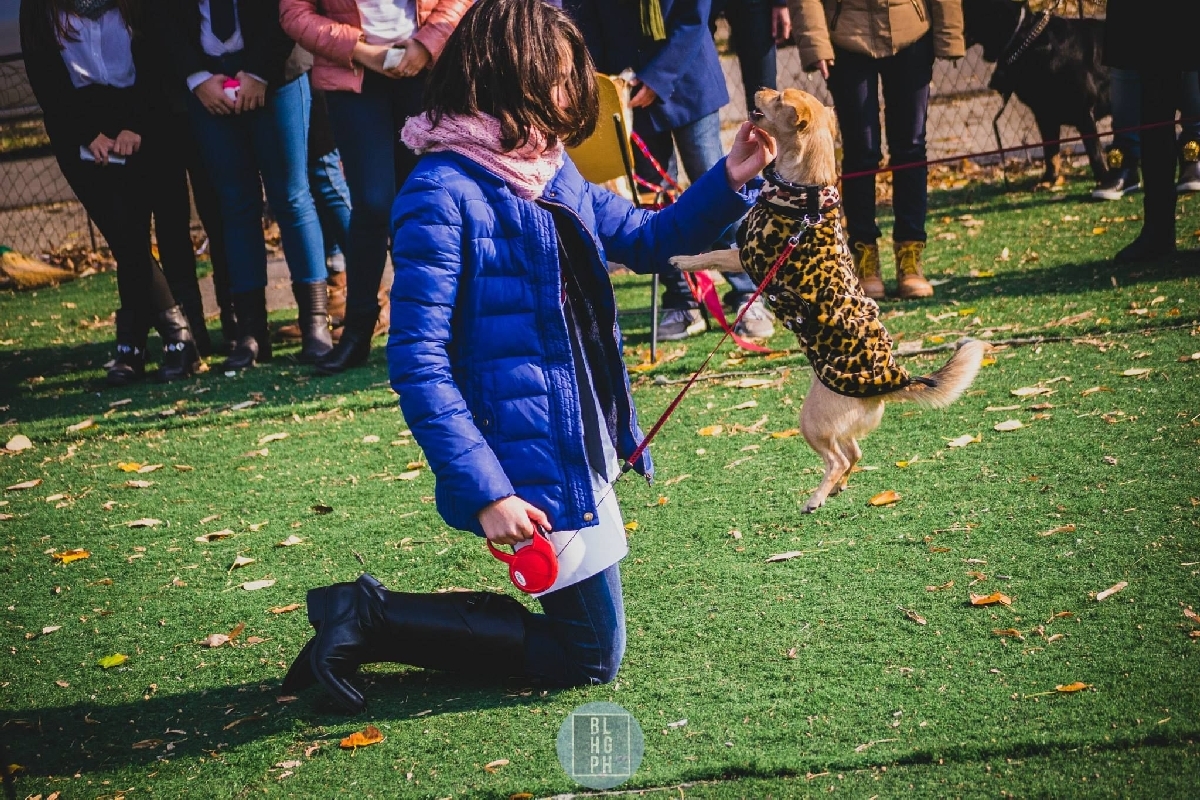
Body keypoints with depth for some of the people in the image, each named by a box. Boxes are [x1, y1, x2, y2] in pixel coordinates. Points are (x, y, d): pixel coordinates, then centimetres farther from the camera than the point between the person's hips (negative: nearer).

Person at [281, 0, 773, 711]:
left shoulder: (551, 174, 7)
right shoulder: (443, 193, -18)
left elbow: (648, 239, 21)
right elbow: (417, 364, -21)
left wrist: (730, 179, 4)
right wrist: (486, 493, -26)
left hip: (579, 454, 9)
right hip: (529, 470, -9)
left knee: (585, 628, 19)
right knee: (593, 657, 1)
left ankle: (369, 615, 19)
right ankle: (372, 620, 5)